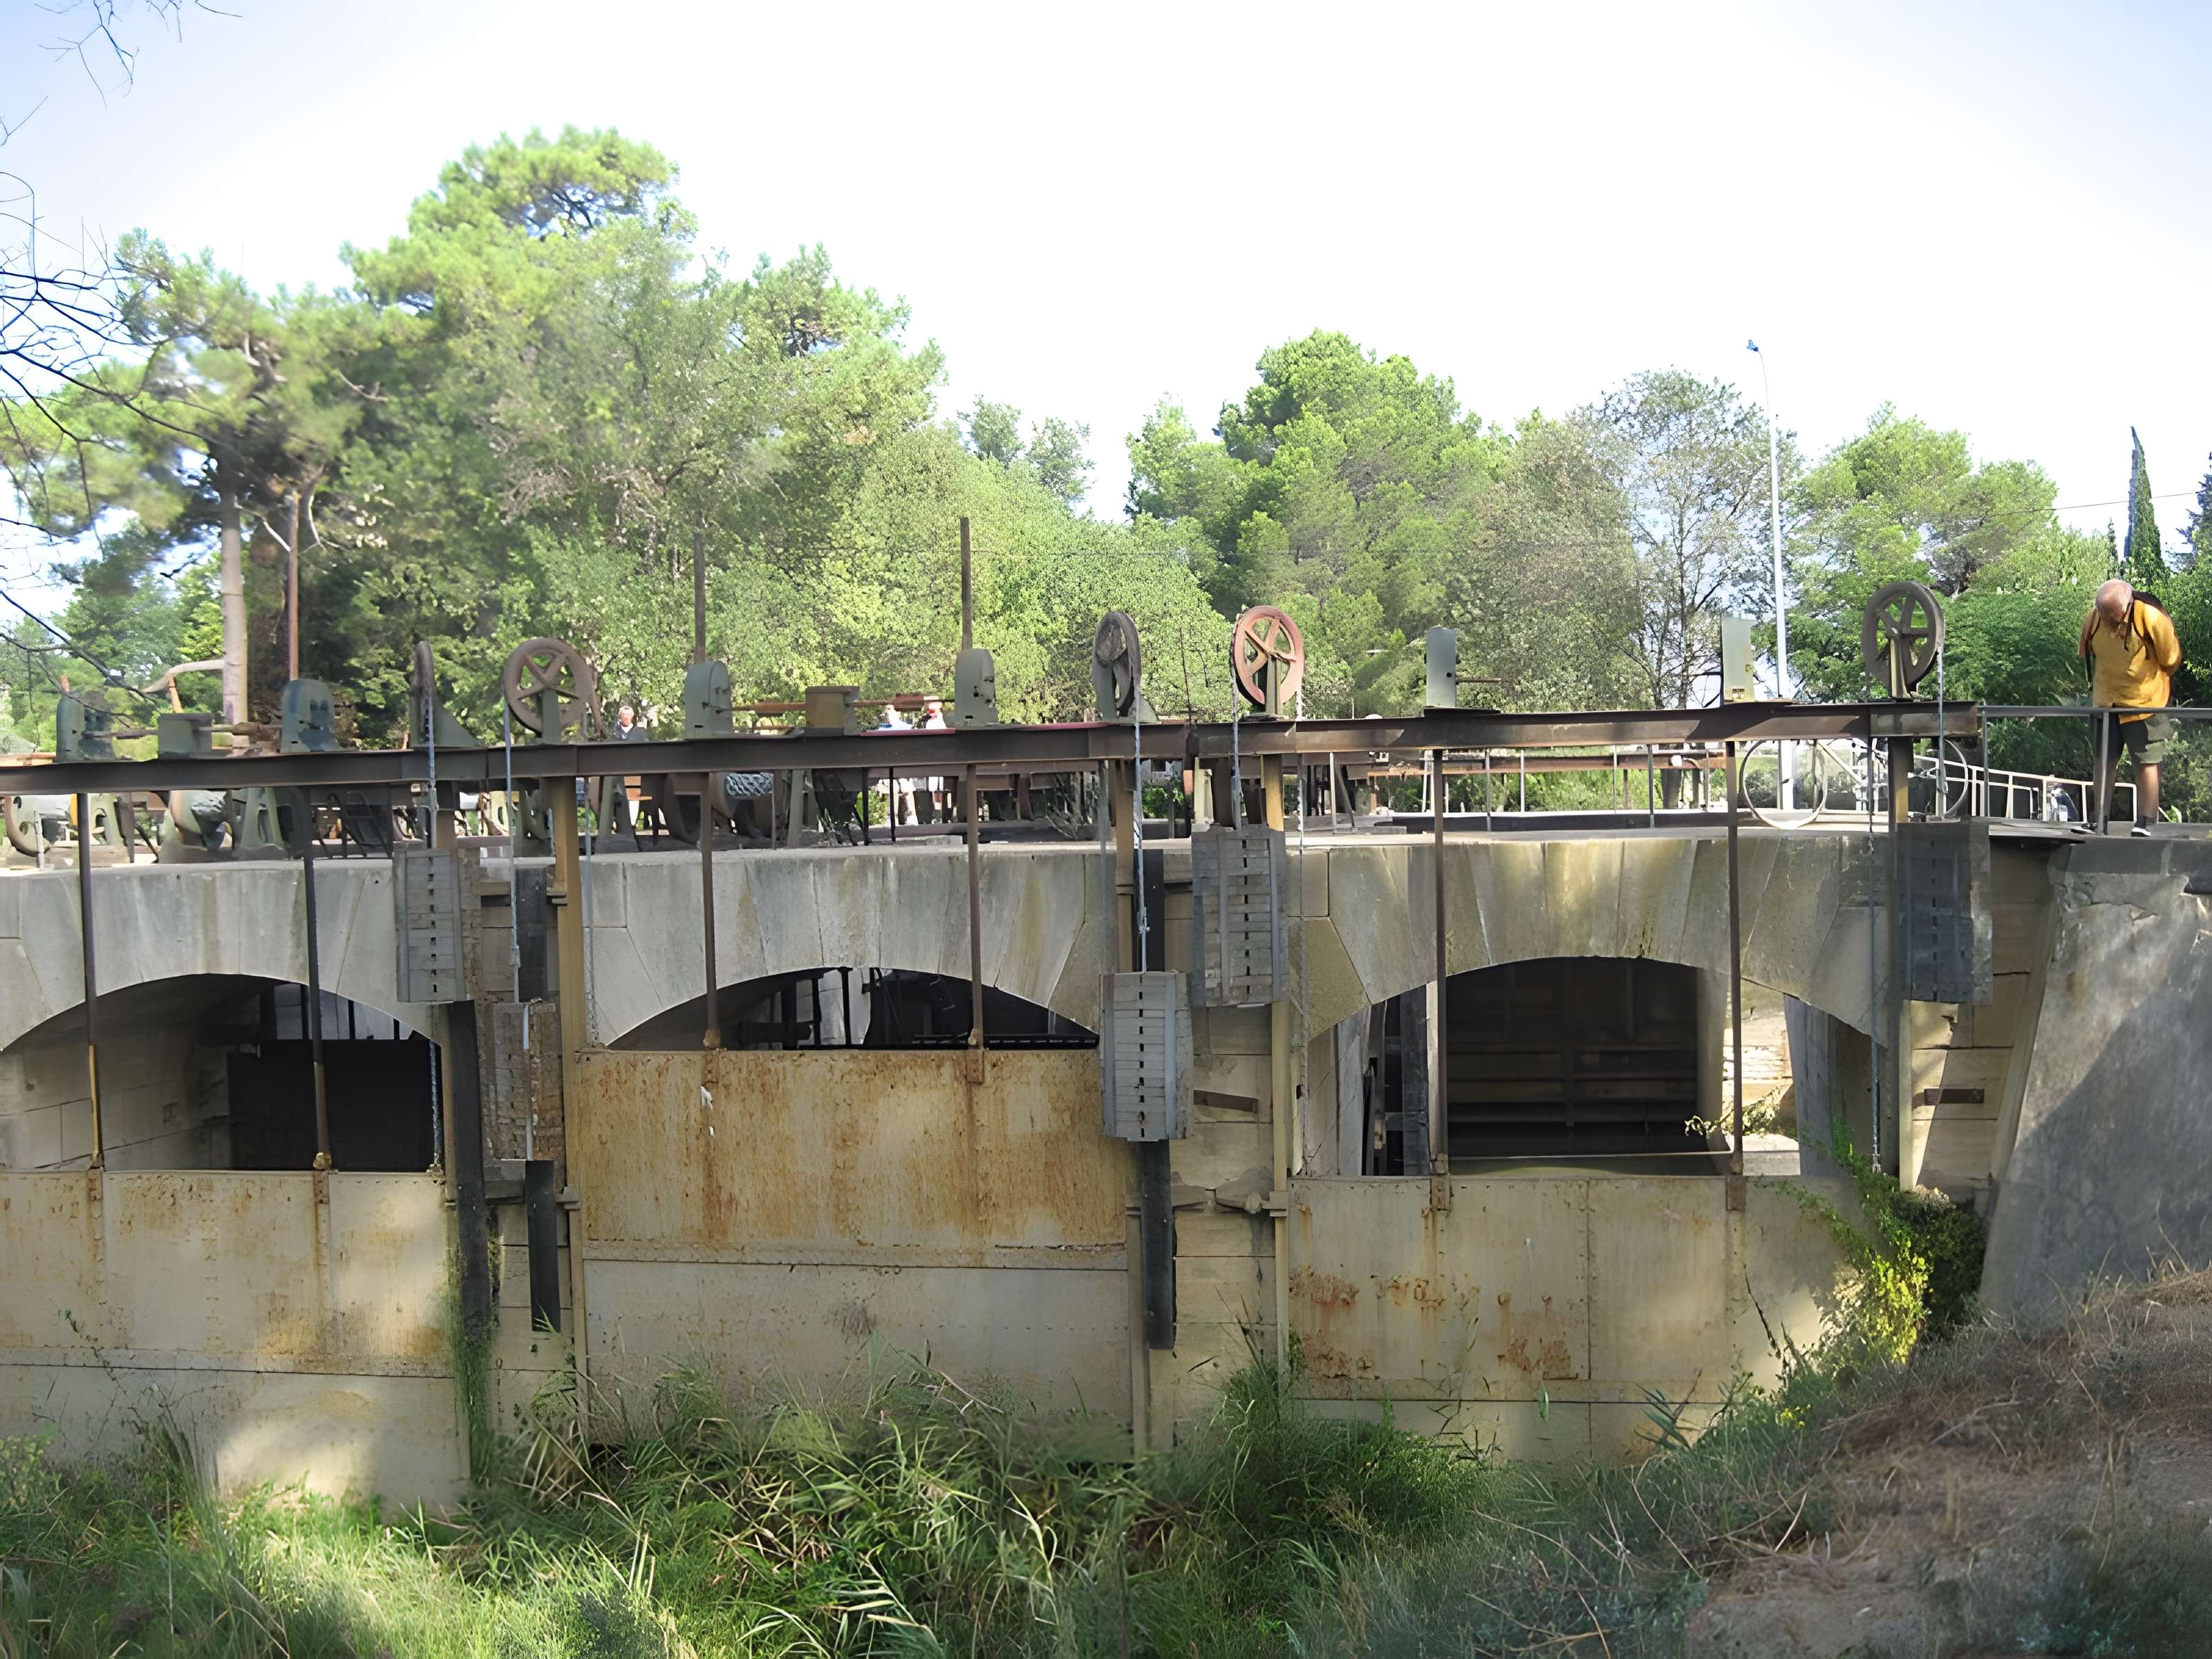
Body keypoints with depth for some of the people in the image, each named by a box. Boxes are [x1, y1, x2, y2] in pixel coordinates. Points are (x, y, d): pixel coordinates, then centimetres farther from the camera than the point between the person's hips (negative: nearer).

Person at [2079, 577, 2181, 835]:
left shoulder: (2152, 619, -21)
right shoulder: (2092, 619, -10)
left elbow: (2170, 660, -5)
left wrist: (2149, 686, 6)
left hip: (2145, 703, -4)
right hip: (2106, 703, 4)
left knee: (2147, 763, -3)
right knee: (2104, 762, 8)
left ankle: (2145, 824, -1)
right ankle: (2099, 821, 15)